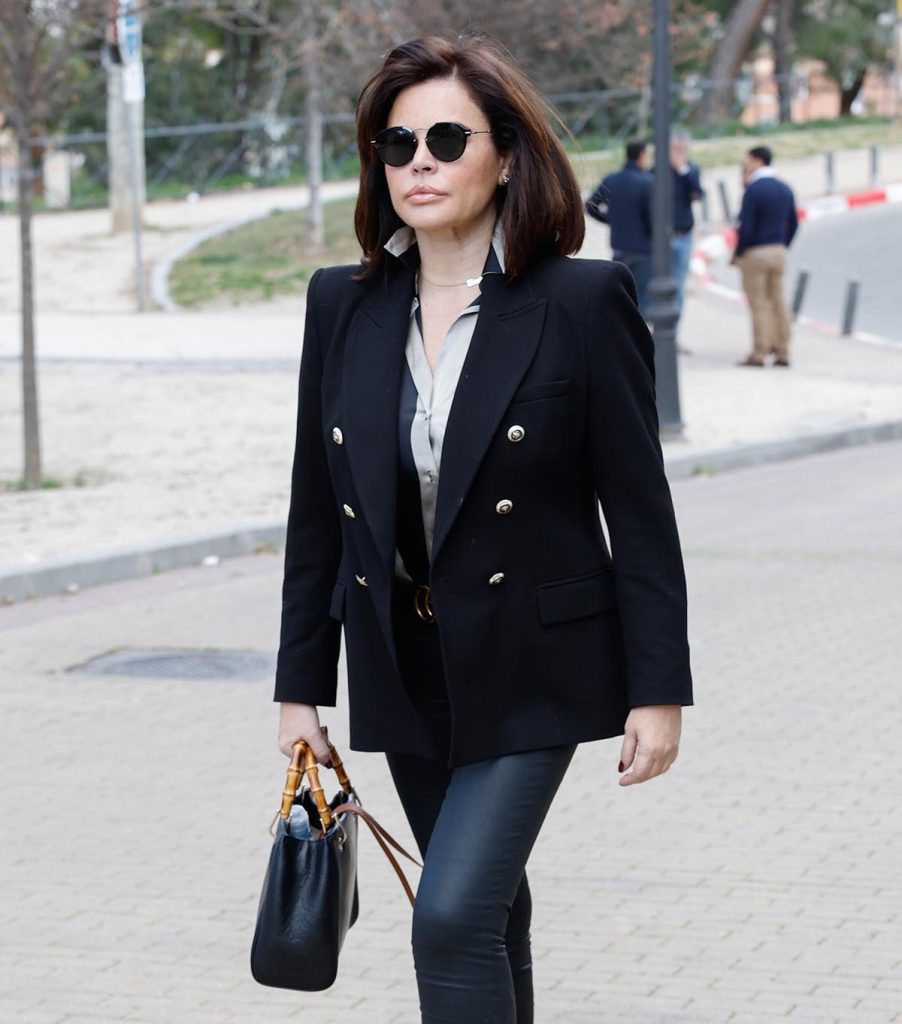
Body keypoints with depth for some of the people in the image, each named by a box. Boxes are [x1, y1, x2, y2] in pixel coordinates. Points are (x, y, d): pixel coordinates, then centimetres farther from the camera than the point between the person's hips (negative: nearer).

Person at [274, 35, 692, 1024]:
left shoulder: (582, 302, -11)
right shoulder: (343, 306, 2)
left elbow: (639, 508, -8)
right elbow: (316, 509, 7)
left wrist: (658, 689, -10)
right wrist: (300, 685, 8)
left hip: (529, 671, -5)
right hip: (405, 673, 5)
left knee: (453, 917, -15)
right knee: (491, 916, 17)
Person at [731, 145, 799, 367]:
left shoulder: (753, 190, -14)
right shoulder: (785, 189, 8)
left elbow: (746, 227, -18)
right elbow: (793, 224, 12)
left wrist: (737, 254, -7)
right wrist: (782, 247, 18)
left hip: (755, 252, -6)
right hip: (779, 251, 6)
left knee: (759, 305, -3)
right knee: (778, 301, 10)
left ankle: (759, 354, -1)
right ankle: (782, 352, 10)